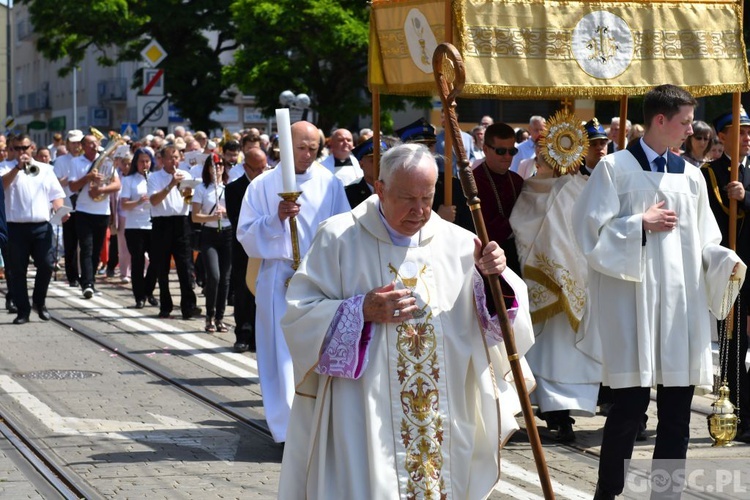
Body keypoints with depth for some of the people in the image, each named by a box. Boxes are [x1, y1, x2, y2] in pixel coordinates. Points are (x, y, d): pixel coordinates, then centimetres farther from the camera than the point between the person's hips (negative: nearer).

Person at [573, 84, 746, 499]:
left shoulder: (690, 175, 12)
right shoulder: (615, 168, -1)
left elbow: (704, 241, 13)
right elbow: (590, 231, -5)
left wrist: (728, 262, -6)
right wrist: (642, 224, -10)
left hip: (682, 308, 5)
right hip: (633, 305, -4)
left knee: (677, 406, 4)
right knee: (630, 404, -5)